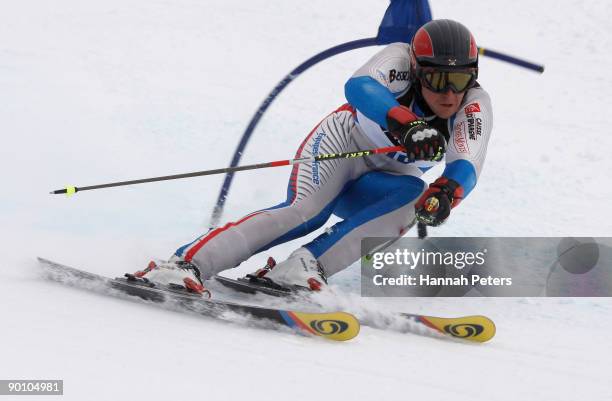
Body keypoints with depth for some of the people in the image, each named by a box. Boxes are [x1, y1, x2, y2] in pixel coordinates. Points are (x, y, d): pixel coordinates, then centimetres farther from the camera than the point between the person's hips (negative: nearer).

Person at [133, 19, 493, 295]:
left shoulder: (475, 106, -22)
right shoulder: (400, 59, -26)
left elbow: (467, 169, -37)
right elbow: (359, 87, -47)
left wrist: (447, 192, -61)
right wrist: (407, 124, -64)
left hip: (381, 184, 4)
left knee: (412, 195, -31)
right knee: (307, 211, -33)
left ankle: (305, 265, -36)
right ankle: (185, 263, -42)